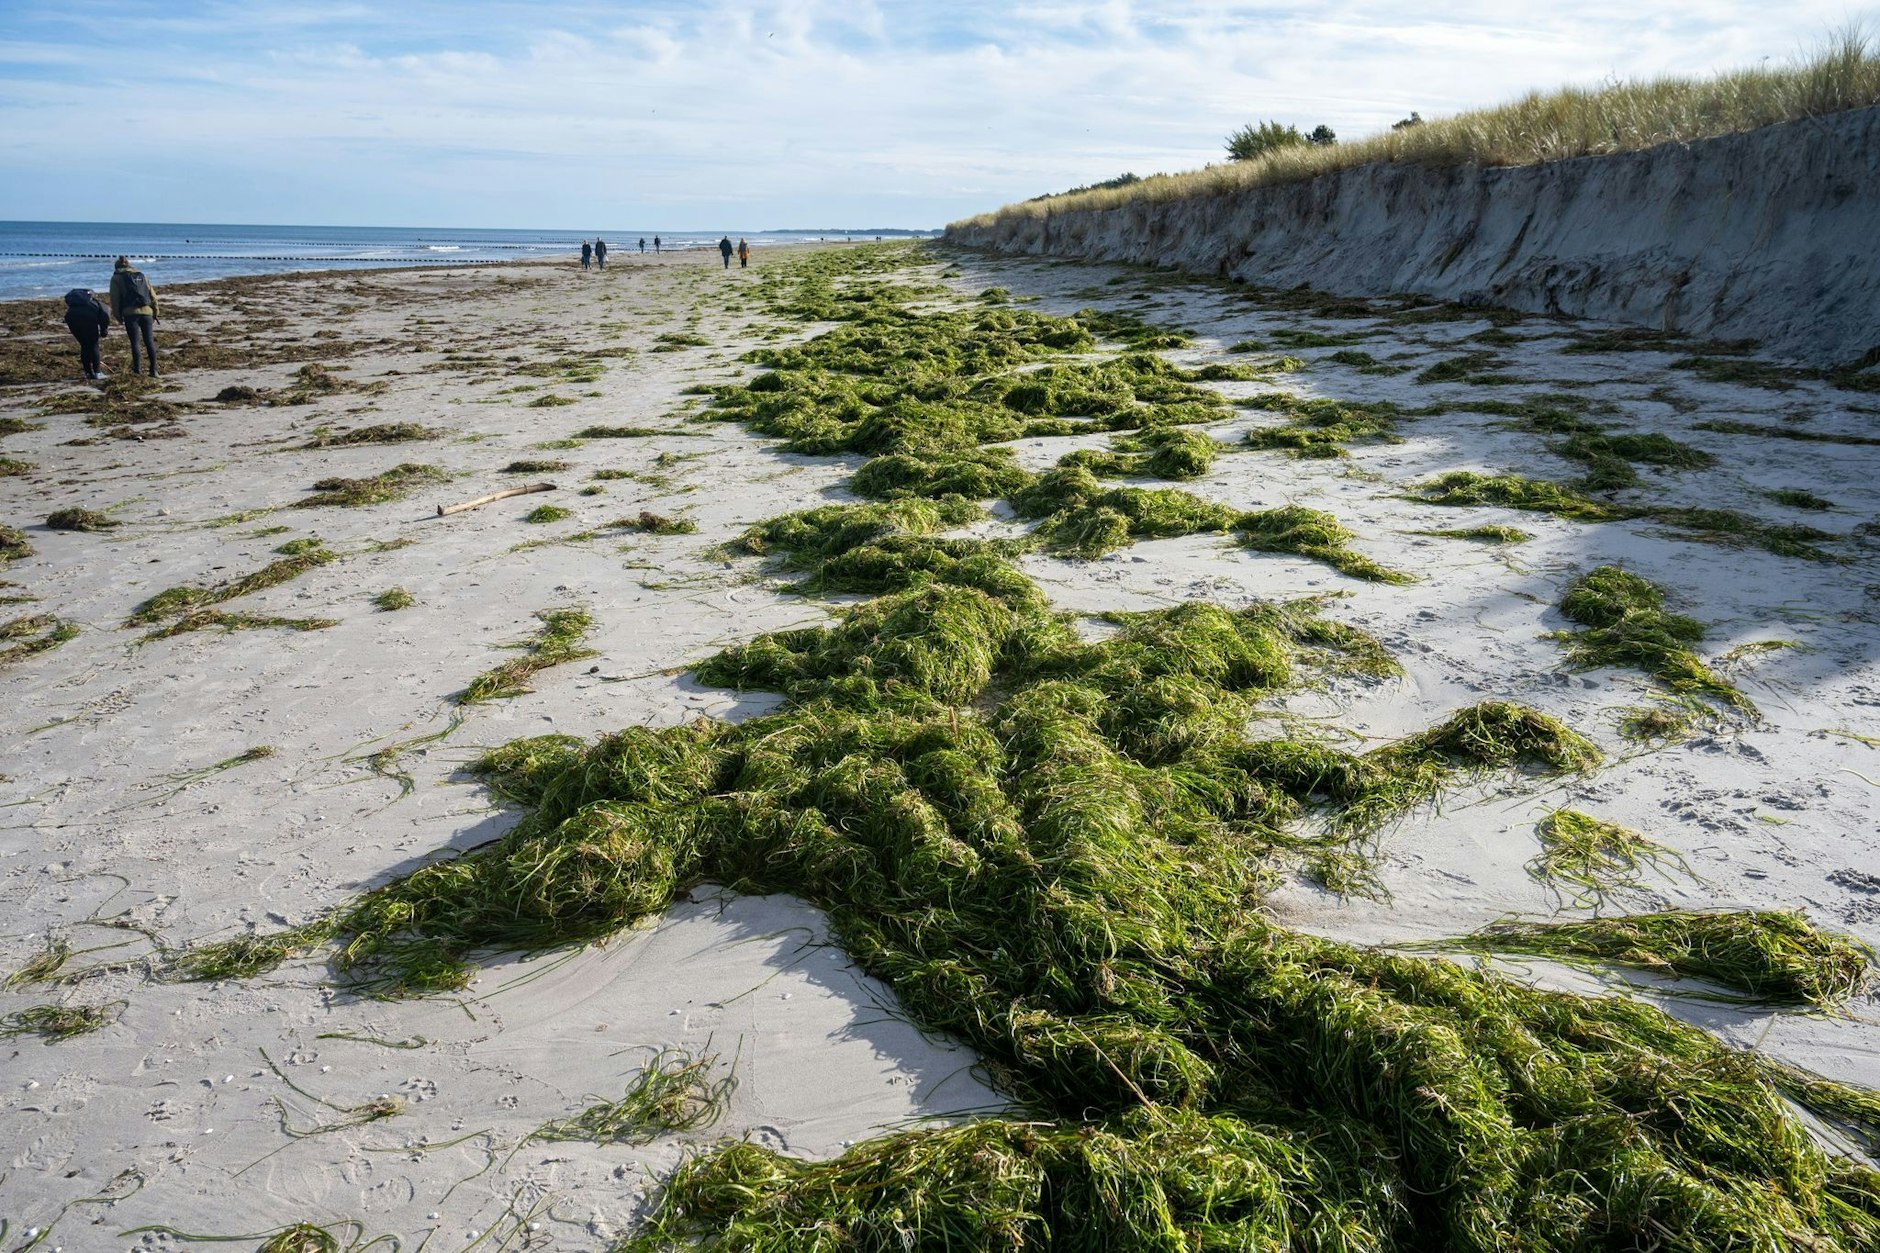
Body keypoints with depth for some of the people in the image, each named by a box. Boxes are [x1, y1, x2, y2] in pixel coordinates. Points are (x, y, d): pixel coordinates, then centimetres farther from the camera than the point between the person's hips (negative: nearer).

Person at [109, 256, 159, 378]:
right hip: (147, 312, 3)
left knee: (134, 343, 2)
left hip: (130, 313, -3)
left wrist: (118, 316, 11)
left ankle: (136, 370, 2)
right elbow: (153, 296, 15)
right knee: (149, 342, 4)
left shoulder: (116, 278, 9)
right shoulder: (141, 276, 19)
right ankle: (153, 370, -1)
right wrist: (155, 313, 21)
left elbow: (115, 299, 3)